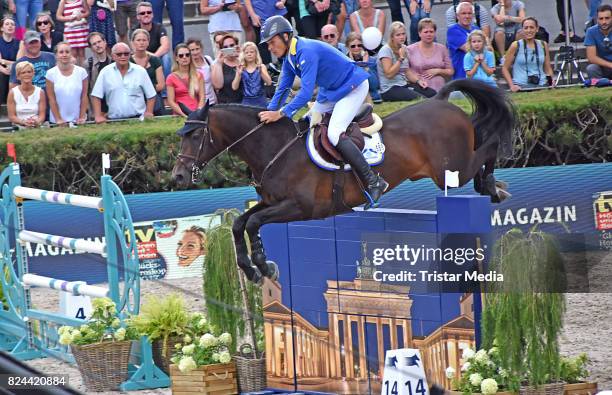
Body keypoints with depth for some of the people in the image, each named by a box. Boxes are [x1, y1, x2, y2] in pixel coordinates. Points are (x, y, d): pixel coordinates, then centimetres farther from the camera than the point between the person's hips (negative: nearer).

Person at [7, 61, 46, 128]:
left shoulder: (40, 92, 5)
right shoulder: (13, 93, 2)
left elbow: (42, 114, 2)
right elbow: (11, 116, 0)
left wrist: (37, 122, -21)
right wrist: (23, 122, -19)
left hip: (37, 128, 0)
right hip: (19, 128, 0)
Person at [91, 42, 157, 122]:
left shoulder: (140, 71, 7)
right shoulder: (105, 72, 4)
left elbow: (151, 96, 10)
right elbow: (96, 96, 4)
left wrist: (149, 113, -4)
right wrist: (98, 116, -5)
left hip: (138, 118, 0)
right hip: (115, 120, 0)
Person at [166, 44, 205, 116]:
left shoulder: (198, 76, 17)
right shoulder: (171, 78, 9)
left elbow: (202, 97, 10)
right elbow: (171, 101, 3)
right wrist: (184, 115, -11)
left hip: (196, 113, 1)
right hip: (180, 115, -1)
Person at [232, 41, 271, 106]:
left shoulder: (261, 67, 3)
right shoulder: (241, 69, 5)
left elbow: (269, 83, -9)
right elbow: (234, 87, -3)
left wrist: (260, 71, -23)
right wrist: (239, 73, -17)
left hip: (260, 101, -1)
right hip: (246, 102, 1)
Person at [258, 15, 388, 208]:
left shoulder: (307, 51, -29)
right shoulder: (289, 56, 2)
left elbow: (306, 92, -35)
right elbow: (282, 89, 8)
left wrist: (281, 114, -37)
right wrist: (269, 113, -4)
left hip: (353, 87, -11)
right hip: (331, 91, 11)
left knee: (334, 134, -24)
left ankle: (374, 182, -21)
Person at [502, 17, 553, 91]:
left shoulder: (543, 45, 13)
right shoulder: (516, 46, 3)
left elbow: (548, 68, 20)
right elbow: (505, 68, 5)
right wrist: (511, 85, -8)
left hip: (541, 85, 3)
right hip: (521, 86, -3)